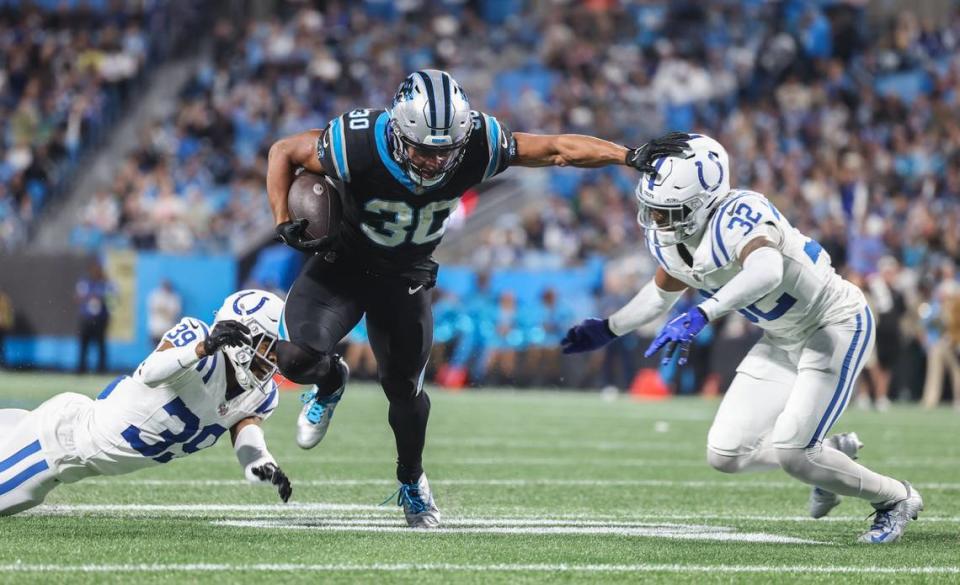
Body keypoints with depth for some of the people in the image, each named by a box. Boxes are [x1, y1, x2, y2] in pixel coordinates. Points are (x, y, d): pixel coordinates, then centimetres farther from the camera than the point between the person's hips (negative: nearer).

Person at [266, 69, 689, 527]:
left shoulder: (478, 146, -27)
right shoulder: (355, 147, -33)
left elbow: (556, 149, -16)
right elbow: (284, 151, -15)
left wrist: (631, 156, -22)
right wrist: (285, 224, -24)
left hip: (405, 276, 2)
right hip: (342, 263, -2)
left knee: (403, 387, 3)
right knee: (297, 356, -22)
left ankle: (411, 481, 33)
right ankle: (329, 380, 18)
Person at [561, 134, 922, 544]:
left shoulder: (735, 217, -32)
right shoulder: (667, 241, -7)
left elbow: (767, 270, -56)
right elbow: (663, 293, 18)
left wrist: (701, 315, -64)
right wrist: (608, 330, 19)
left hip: (836, 326, -8)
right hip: (783, 339, 8)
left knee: (789, 451, -17)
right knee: (725, 454, 2)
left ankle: (895, 499, 8)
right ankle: (832, 452, 26)